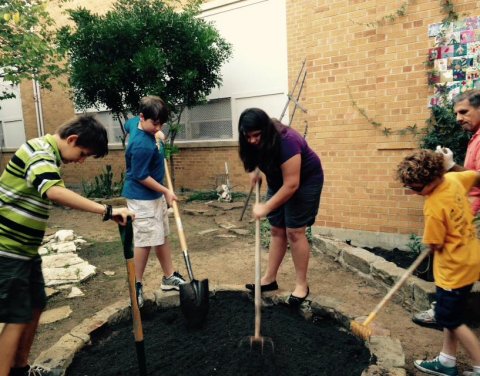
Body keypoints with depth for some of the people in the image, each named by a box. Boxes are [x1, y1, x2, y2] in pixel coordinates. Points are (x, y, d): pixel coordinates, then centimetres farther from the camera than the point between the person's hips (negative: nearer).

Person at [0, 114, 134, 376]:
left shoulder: (48, 154, 11)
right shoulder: (39, 152, -21)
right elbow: (54, 192, -41)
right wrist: (106, 211, -46)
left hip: (25, 250, 10)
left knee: (35, 307, 17)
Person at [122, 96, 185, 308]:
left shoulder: (135, 122, 0)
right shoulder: (142, 146, -28)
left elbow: (127, 125, 24)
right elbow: (141, 177, -23)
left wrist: (155, 133, 18)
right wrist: (166, 191, -13)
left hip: (155, 195, 10)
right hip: (142, 198, -10)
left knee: (162, 236, 15)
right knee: (145, 240, -1)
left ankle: (169, 278, 27)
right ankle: (137, 285, 16)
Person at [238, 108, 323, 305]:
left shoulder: (286, 141, -35)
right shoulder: (254, 141, -13)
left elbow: (291, 184, -34)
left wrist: (266, 207, -31)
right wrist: (254, 171, -5)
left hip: (305, 181, -7)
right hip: (278, 181, 7)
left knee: (294, 231, -9)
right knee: (277, 230, 7)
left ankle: (301, 285, 3)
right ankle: (269, 278, 15)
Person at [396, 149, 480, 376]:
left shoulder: (434, 207, -28)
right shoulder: (453, 178, -6)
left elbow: (435, 246, -18)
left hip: (455, 267, -9)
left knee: (452, 320, 8)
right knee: (449, 315, 19)